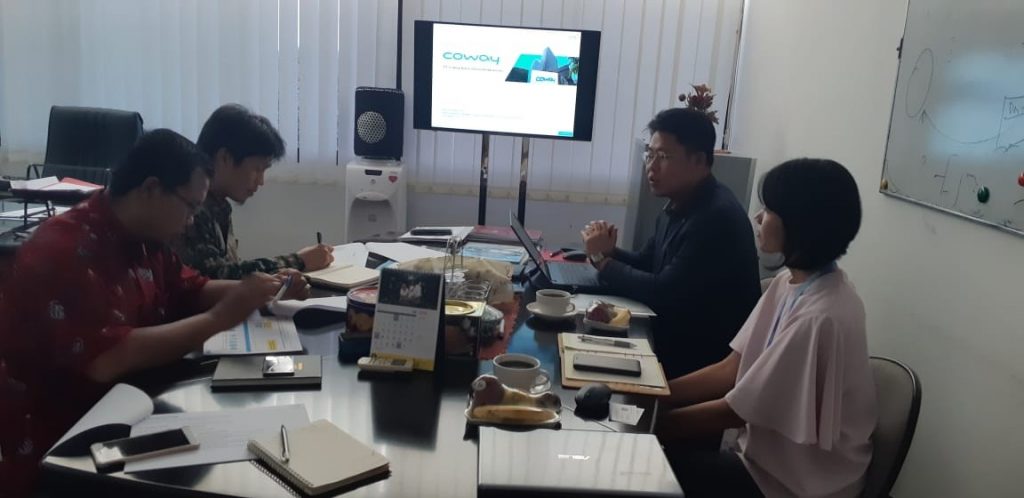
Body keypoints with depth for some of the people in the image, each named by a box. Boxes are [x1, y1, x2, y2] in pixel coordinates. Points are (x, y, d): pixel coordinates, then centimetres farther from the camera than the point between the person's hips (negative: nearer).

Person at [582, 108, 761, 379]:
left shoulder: (716, 217, -25)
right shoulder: (679, 205, 6)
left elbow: (663, 293, -24)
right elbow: (645, 264, 14)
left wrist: (602, 260, -12)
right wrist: (608, 252, -7)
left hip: (706, 356, -8)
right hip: (673, 335, 8)